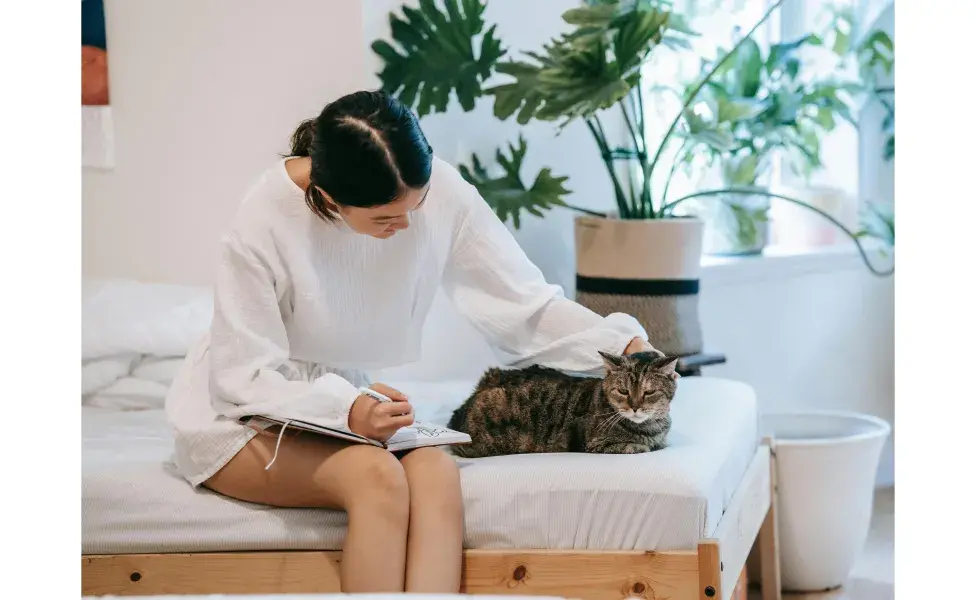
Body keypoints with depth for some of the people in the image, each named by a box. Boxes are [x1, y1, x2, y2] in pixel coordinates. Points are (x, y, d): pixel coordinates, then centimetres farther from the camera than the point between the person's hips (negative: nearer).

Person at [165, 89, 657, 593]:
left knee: (435, 471, -28)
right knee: (378, 476, -31)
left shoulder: (439, 191, -16)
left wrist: (621, 345, -22)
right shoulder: (263, 222, -24)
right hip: (240, 416, -4)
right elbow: (243, 378, -20)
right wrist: (345, 410, -36)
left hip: (343, 402, 4)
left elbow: (522, 301, -8)